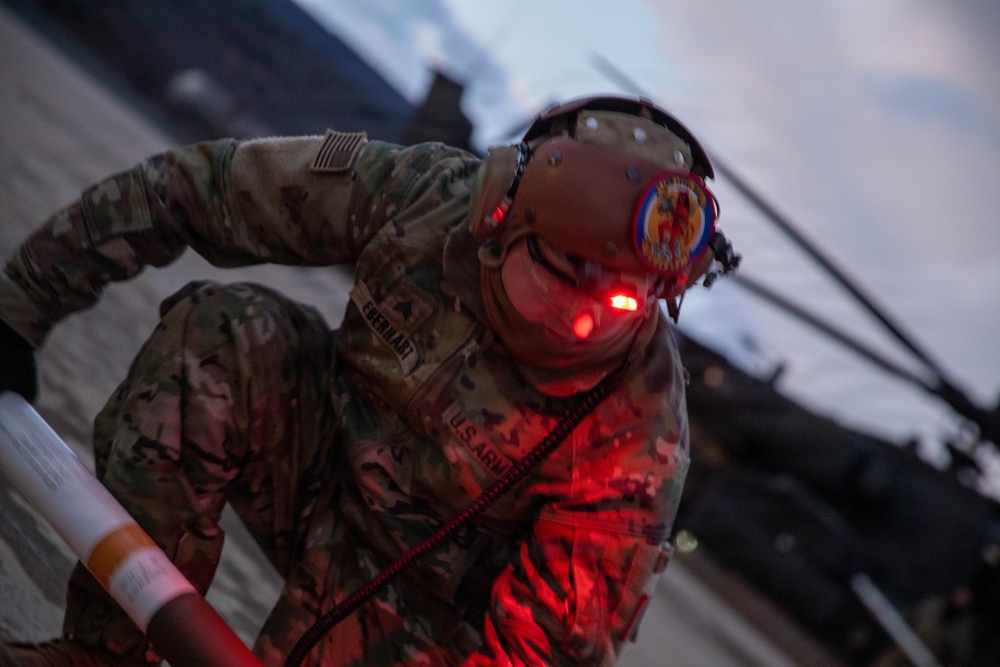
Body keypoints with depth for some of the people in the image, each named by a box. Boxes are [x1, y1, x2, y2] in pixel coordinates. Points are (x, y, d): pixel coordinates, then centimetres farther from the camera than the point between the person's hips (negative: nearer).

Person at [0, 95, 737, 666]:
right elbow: (197, 187, -15)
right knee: (222, 334, -26)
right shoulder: (433, 192, -24)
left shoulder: (639, 439, -30)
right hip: (324, 462, 3)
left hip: (422, 600, -3)